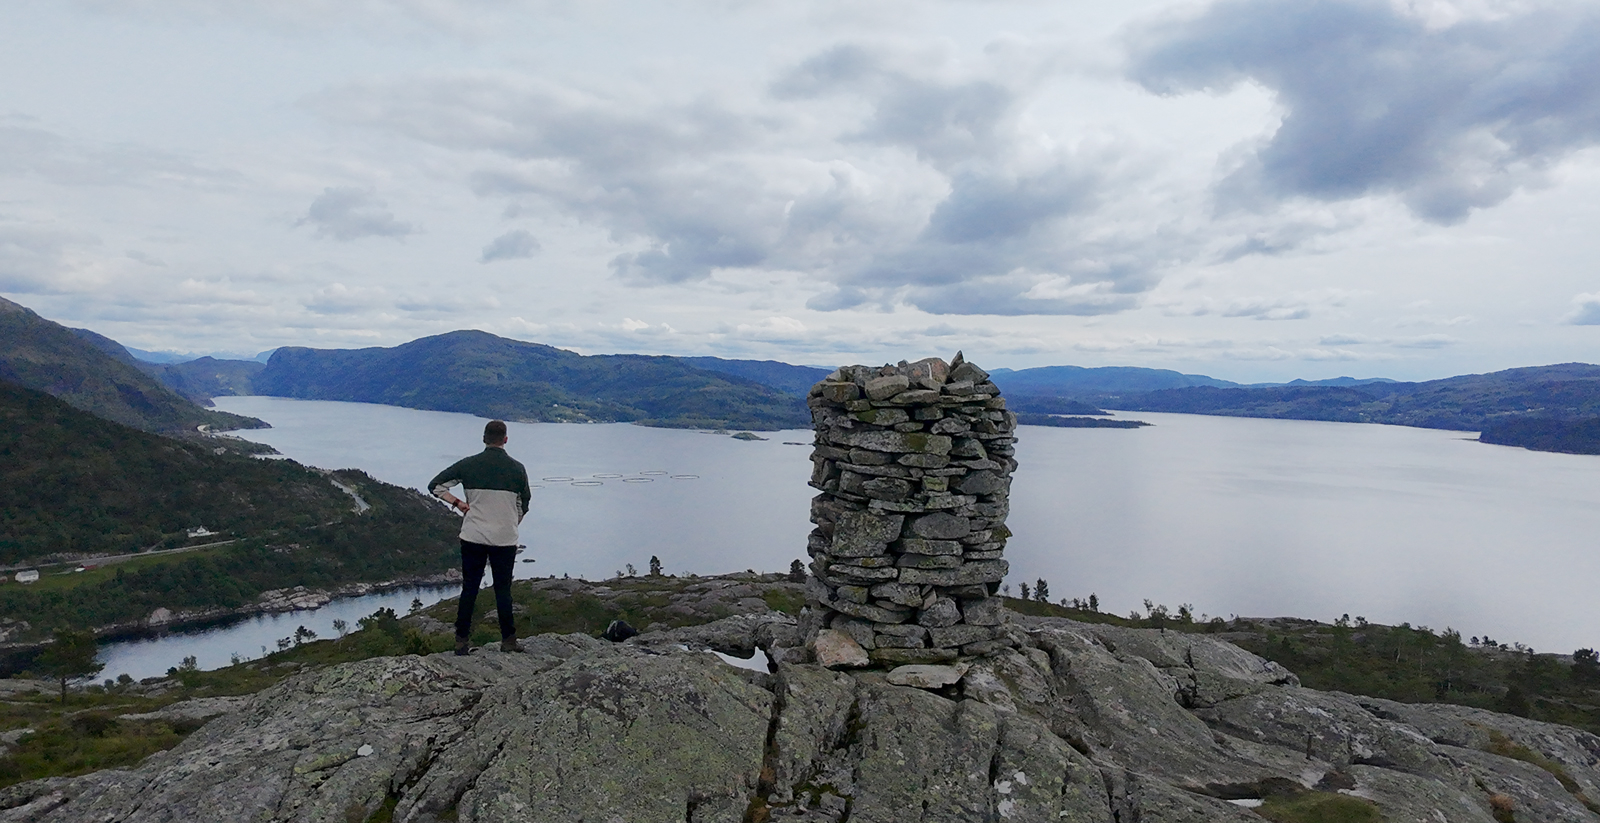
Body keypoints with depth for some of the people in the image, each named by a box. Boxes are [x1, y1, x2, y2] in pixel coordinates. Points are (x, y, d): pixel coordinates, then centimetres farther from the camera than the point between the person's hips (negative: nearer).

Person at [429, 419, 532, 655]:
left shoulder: (468, 465, -3)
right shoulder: (517, 469, -4)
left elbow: (435, 485, 1)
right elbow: (524, 505, 8)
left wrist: (458, 503, 7)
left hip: (473, 537, 1)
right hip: (505, 539, -1)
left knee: (469, 588, 9)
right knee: (503, 589, 8)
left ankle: (462, 640, 13)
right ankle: (508, 640, 13)